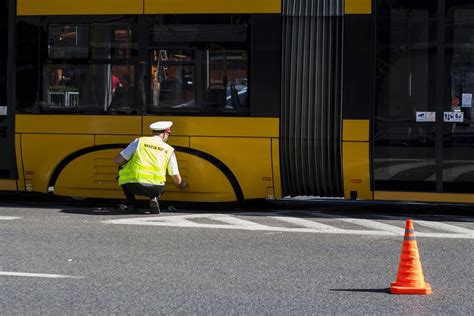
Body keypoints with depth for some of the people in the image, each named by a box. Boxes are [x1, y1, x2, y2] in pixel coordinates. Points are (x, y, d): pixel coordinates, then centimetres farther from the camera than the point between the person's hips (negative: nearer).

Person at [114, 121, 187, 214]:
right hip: (154, 189, 2)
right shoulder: (169, 150, 15)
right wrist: (182, 185, 45)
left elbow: (117, 161, 8)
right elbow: (178, 181, 20)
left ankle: (131, 205, 18)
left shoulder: (139, 141, 10)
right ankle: (154, 199, 7)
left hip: (133, 186, -1)